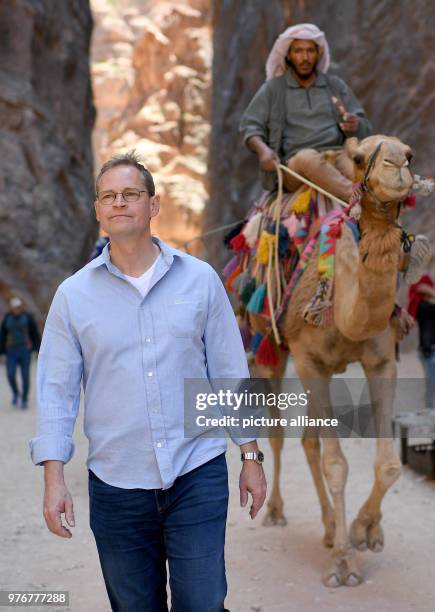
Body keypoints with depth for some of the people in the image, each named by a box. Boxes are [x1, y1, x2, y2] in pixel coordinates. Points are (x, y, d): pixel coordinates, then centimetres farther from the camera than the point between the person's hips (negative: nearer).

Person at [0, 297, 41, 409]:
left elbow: (35, 334, 0)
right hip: (11, 351, 1)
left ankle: (25, 399, 15)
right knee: (10, 375, -10)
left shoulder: (27, 317, -4)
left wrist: (38, 349, -2)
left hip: (25, 350, -1)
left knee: (25, 376, 0)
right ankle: (15, 393, 18)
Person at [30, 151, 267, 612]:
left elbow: (230, 373, 6)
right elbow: (56, 390, 1)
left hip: (198, 475, -1)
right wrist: (54, 479, -6)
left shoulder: (200, 279, 2)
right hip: (115, 484, 1)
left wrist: (251, 455, 5)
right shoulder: (73, 294, 1)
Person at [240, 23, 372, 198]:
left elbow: (365, 129, 18)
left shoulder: (336, 86, 21)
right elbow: (249, 126, 11)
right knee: (309, 158, -38)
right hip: (294, 163, -2)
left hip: (338, 155, 2)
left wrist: (356, 125, -8)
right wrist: (263, 149, -12)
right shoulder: (272, 88, 16)